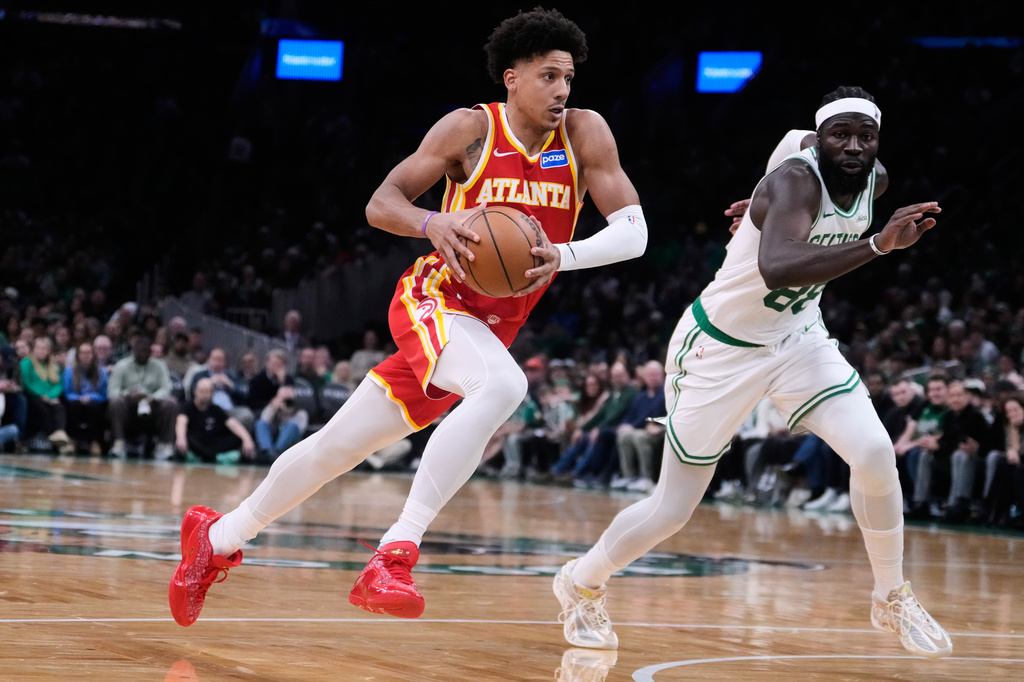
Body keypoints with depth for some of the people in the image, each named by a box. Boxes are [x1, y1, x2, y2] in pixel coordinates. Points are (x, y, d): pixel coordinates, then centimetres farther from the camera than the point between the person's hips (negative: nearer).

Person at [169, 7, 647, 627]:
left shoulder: (586, 134, -3)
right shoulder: (471, 128, -9)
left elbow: (634, 231, -8)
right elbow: (380, 204, -8)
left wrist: (564, 255, -26)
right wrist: (433, 222, -30)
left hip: (490, 329, 5)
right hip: (435, 302, -5)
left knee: (338, 447, 11)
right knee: (503, 384, -36)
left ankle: (219, 538, 29)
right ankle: (395, 553, -38)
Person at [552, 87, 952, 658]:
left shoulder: (875, 181, -7)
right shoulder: (795, 181, -30)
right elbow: (777, 268, -52)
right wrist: (879, 245, -59)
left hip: (797, 338, 6)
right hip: (721, 348, -6)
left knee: (875, 454, -16)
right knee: (672, 511, 2)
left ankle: (893, 599, 6)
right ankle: (582, 583, 30)